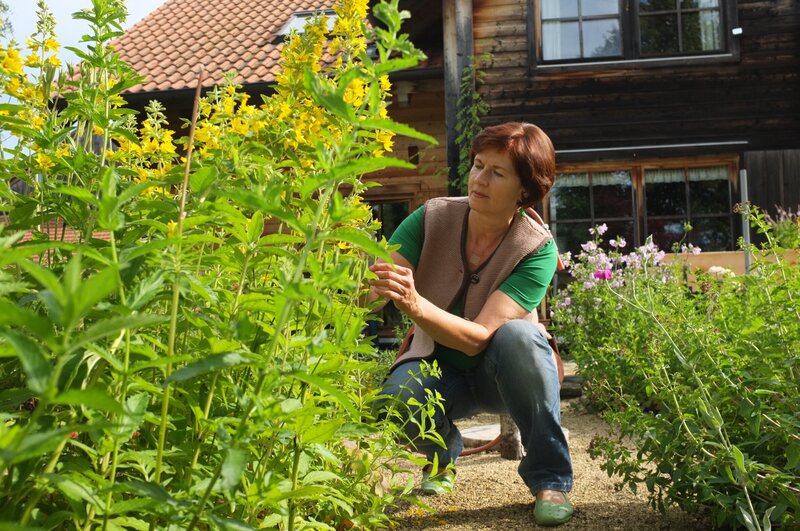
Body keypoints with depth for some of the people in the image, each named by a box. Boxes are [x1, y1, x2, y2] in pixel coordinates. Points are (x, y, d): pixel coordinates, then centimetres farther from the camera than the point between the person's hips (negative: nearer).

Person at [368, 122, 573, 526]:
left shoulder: (537, 248, -21)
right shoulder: (432, 218, -14)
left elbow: (477, 337, -30)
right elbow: (373, 288, -22)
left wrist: (414, 304, -47)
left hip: (500, 372, -1)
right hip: (440, 370, 1)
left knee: (518, 335, -36)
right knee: (398, 400, -33)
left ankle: (549, 478, -14)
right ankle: (443, 454, 7)